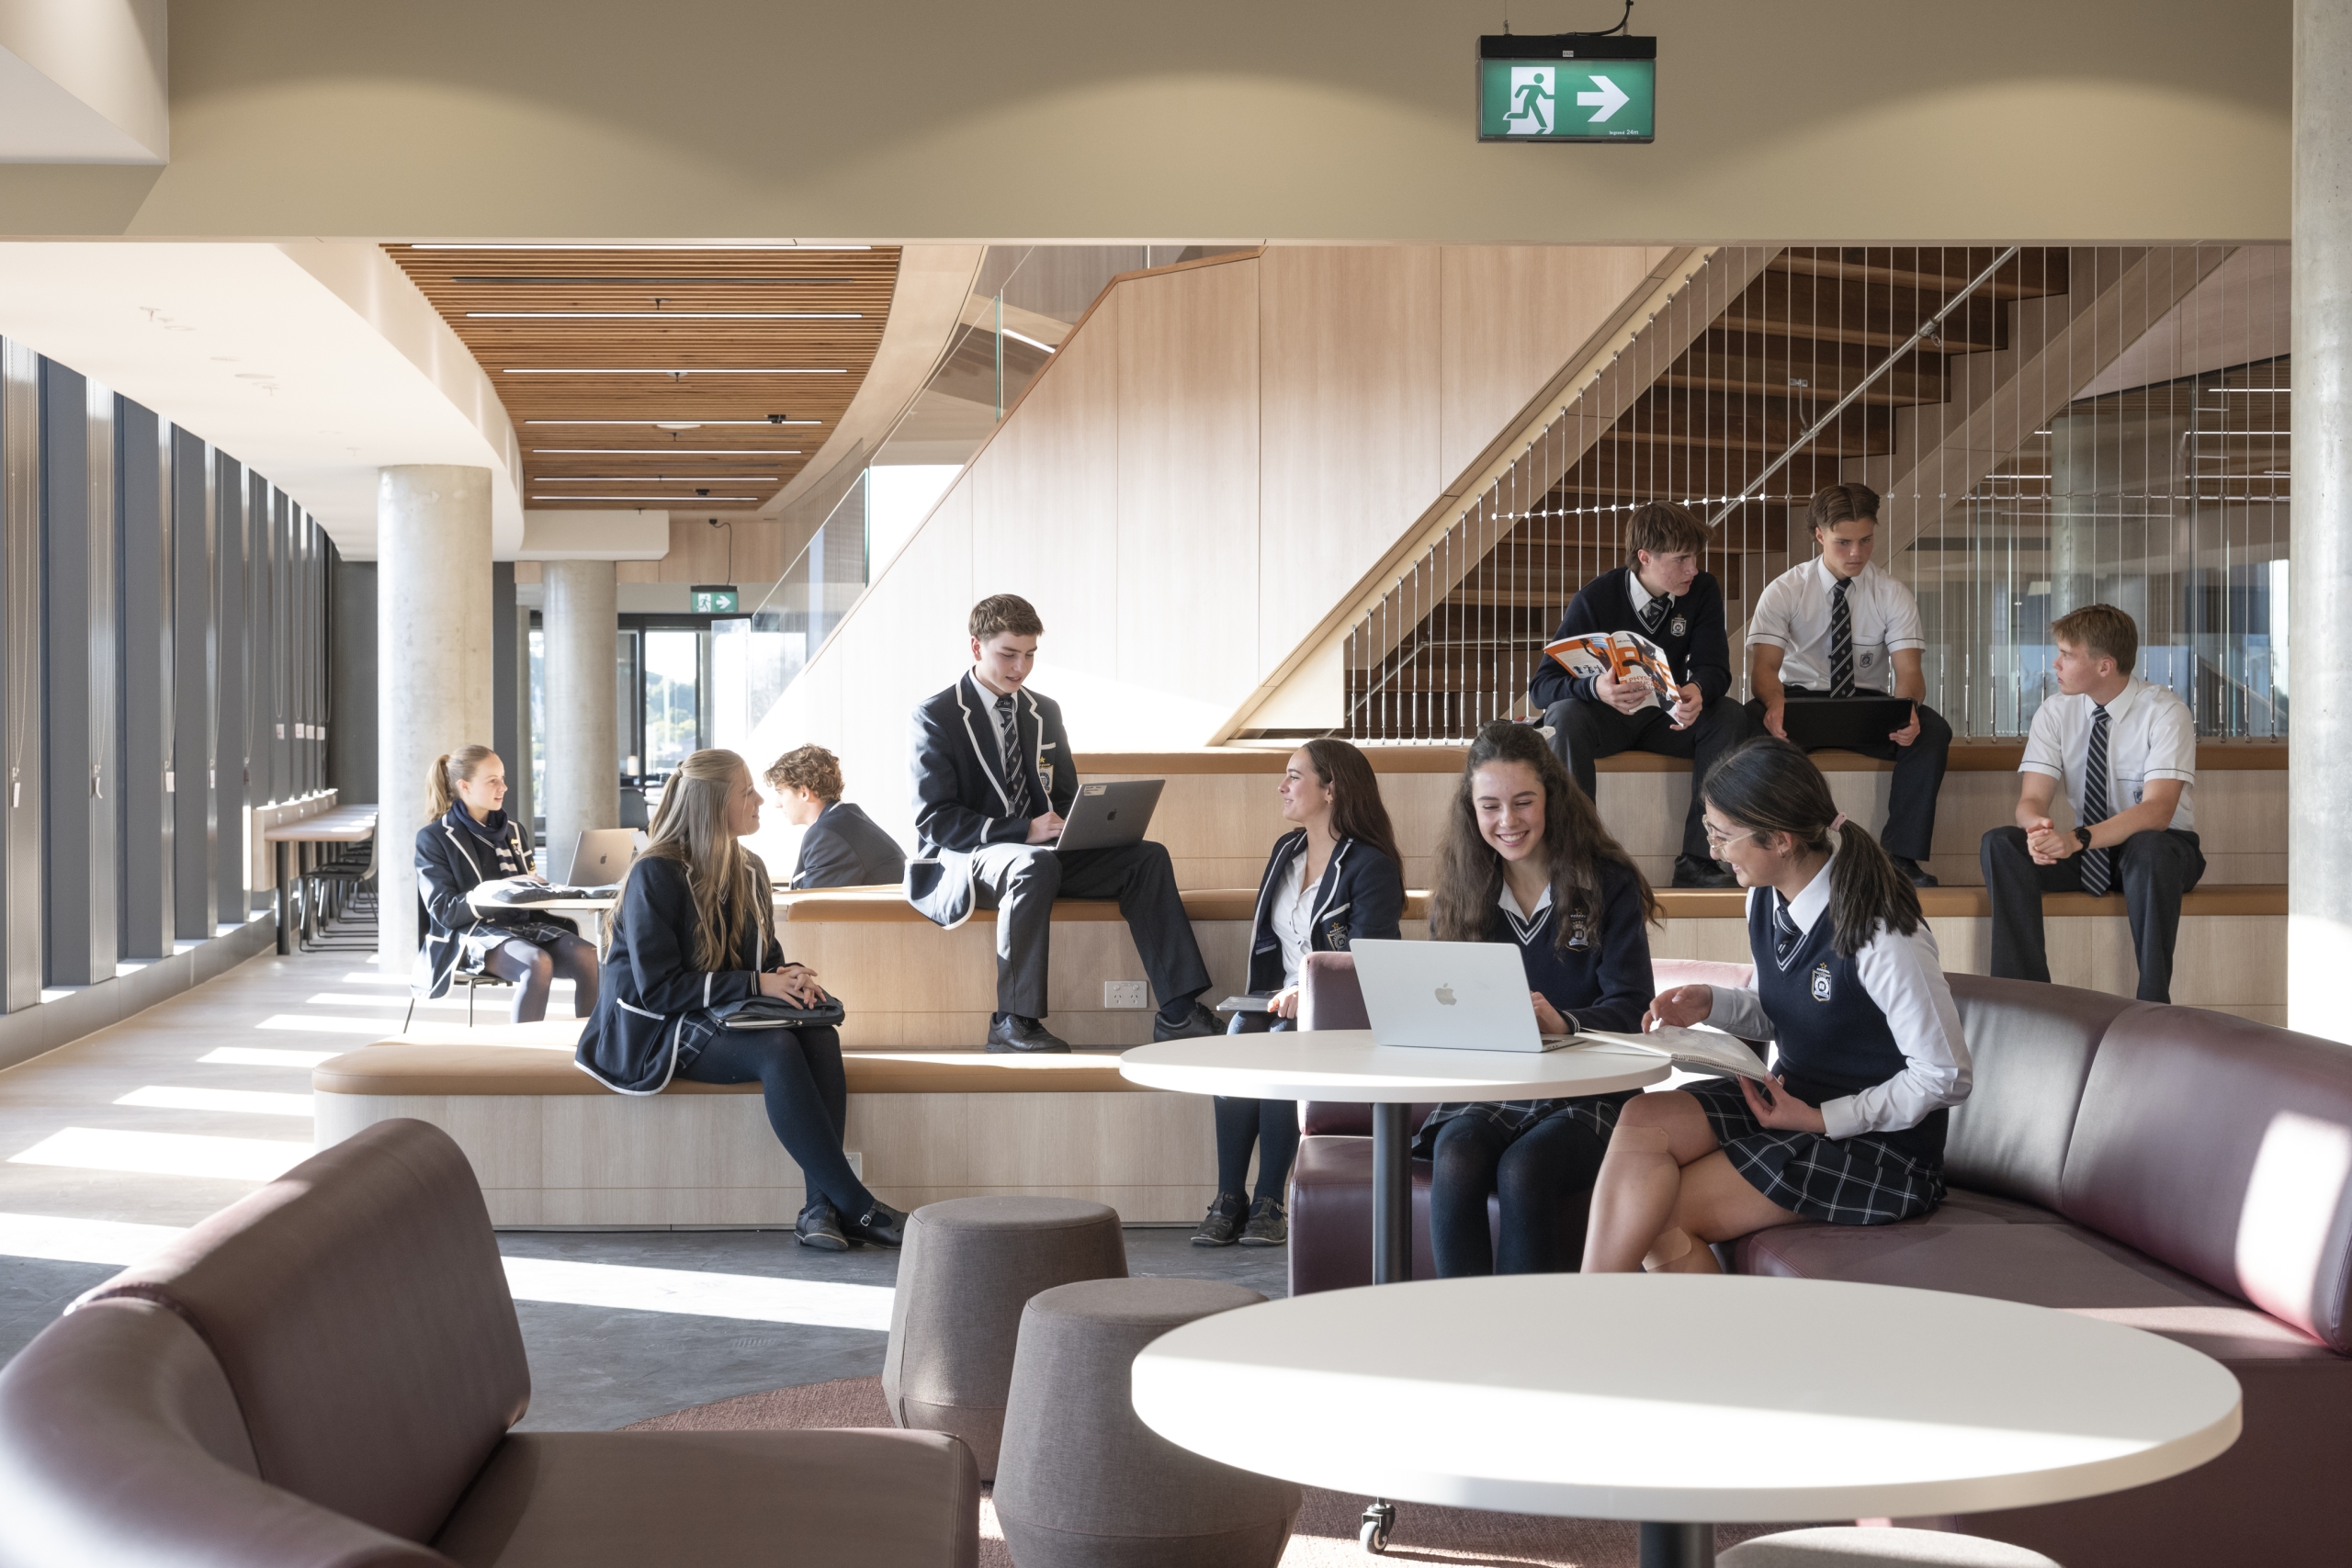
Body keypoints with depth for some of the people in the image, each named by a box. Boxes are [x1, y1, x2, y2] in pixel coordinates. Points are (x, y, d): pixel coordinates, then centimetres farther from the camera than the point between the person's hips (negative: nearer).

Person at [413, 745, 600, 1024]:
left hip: (523, 923, 5)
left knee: (587, 957, -25)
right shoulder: (434, 839, 0)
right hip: (472, 933, -5)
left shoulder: (514, 831, 18)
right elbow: (445, 911, -9)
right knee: (539, 963, -36)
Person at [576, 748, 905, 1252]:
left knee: (821, 1036, -26)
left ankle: (821, 1206, -35)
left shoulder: (748, 871, 11)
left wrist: (791, 977, -8)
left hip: (725, 1018, 7)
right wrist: (755, 984, -23)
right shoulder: (655, 874, -13)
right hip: (656, 1029, -7)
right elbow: (657, 987, -18)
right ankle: (857, 1207, -31)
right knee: (777, 1050, -34)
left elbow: (767, 959, 18)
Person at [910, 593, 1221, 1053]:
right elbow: (935, 820, -13)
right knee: (1036, 865, -40)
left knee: (1148, 857, -16)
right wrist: (1025, 830, -24)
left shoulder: (1045, 712, 16)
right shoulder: (935, 716, -4)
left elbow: (1067, 799, 20)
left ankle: (1177, 1013, -21)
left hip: (1041, 852, 6)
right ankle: (1012, 1022, -34)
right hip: (964, 859, -6)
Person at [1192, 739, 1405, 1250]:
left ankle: (1270, 1203, -27)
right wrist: (1277, 995, 0)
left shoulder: (1372, 865, -7)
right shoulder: (1285, 851, 17)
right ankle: (1228, 1200, -27)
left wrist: (1308, 994, -30)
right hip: (1278, 999, 6)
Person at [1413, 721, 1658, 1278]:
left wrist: (1562, 1022, -27)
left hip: (1586, 1094, -3)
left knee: (1522, 1170, -33)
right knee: (1456, 1161, -31)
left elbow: (1630, 1007, -6)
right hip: (1481, 1094, 3)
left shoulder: (1609, 884, 2)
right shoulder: (1457, 892, 13)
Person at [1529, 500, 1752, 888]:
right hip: (1606, 719, -3)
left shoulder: (1703, 590, -4)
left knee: (1730, 715, -26)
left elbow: (1714, 667, -10)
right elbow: (1541, 685, -19)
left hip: (1667, 719, 3)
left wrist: (1698, 691, -38)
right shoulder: (1597, 598, -15)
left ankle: (1697, 860, -26)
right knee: (1564, 716, -35)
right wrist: (1596, 689, -42)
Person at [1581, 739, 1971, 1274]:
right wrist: (1711, 1004, -2)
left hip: (1876, 1143, -7)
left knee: (1659, 1215, -19)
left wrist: (1822, 1119, -18)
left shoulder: (1879, 934, -22)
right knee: (1642, 1123, -20)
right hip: (1793, 1097, 7)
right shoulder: (1765, 900, 2)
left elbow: (1945, 1078, -16)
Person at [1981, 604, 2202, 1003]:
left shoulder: (2165, 712, -16)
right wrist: (2038, 827, -36)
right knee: (2000, 845, -22)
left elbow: (2157, 811, -28)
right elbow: (2031, 799, -10)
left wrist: (2079, 838, -42)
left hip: (2163, 845, -4)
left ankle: (2152, 1006, -30)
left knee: (2149, 851, -40)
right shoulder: (2056, 713, -2)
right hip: (2086, 851, 4)